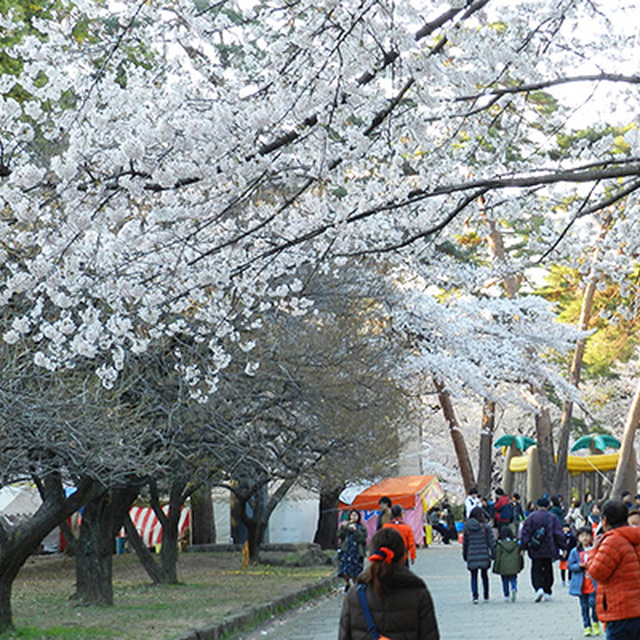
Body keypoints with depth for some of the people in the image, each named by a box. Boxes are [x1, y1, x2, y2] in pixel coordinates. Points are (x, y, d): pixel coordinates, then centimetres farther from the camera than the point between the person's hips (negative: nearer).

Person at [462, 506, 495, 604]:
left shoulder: (466, 527, 0)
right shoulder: (485, 527, -7)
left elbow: (464, 543, 6)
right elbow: (491, 542, -6)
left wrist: (465, 555, 15)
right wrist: (493, 554, 1)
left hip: (472, 557, 0)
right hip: (484, 556, 0)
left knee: (474, 576, 7)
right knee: (484, 575, 18)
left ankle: (475, 596, -10)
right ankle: (486, 595, 24)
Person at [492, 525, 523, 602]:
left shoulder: (500, 544, -10)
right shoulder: (516, 542, -2)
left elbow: (497, 557, -8)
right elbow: (519, 555, 5)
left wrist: (496, 568, 0)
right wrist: (520, 566, 15)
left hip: (503, 567, -1)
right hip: (513, 567, 1)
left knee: (505, 581, 11)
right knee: (513, 579, 10)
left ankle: (506, 596, 12)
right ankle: (514, 589, -18)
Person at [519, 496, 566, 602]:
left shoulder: (531, 517, -3)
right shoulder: (552, 518, 0)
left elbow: (525, 533, -4)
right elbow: (559, 534, 1)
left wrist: (523, 547, 0)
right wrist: (562, 547, 8)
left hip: (535, 550, -1)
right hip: (549, 550, 1)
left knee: (536, 570, 3)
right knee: (548, 571, 15)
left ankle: (538, 588, -21)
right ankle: (547, 593, 17)